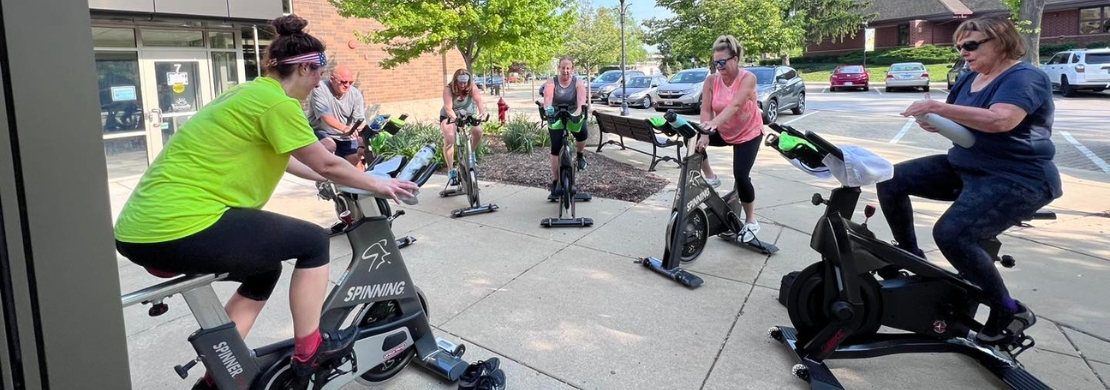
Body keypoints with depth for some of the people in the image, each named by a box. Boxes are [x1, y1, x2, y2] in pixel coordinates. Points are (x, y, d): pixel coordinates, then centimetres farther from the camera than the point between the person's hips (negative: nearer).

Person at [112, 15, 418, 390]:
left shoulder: (248, 93, 19)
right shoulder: (276, 102, -10)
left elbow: (279, 159, 32)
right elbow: (327, 164, -5)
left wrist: (327, 180, 40)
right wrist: (377, 184, 11)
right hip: (182, 229, -10)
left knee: (266, 269, 25)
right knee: (313, 241, 2)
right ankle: (307, 353, 13)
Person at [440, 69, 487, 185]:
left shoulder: (472, 88, -19)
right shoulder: (448, 89, -24)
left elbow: (478, 100, -34)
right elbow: (448, 108, -35)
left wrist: (482, 113, -55)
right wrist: (456, 118, -54)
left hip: (467, 114, 2)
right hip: (449, 116, -2)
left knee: (478, 131, -25)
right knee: (449, 139, -26)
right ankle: (451, 171, -24)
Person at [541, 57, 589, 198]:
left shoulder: (578, 83, -12)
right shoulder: (552, 82, -12)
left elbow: (582, 98, -29)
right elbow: (548, 97, -31)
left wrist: (578, 111, -50)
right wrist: (548, 108, -53)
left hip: (573, 116, 2)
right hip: (556, 117, -2)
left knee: (582, 134, -20)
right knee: (556, 148, -7)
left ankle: (580, 155, 16)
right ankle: (555, 182, 2)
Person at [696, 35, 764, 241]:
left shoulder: (748, 78, -24)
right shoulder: (711, 81, -13)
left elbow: (735, 105, -39)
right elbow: (706, 109, -20)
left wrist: (714, 122, -55)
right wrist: (705, 134, -37)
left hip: (748, 133, -5)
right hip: (722, 132, 5)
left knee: (741, 175, -14)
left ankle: (751, 221, 6)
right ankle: (710, 177, 7)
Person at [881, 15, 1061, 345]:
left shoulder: (1025, 78, -15)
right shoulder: (971, 78, 12)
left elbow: (1000, 120, -33)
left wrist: (938, 107, -34)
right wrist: (932, 120, -10)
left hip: (1018, 179, -9)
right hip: (964, 167, 9)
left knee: (951, 233, -29)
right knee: (892, 182, -2)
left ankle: (1009, 312, -11)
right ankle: (911, 256, 12)